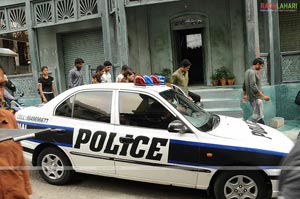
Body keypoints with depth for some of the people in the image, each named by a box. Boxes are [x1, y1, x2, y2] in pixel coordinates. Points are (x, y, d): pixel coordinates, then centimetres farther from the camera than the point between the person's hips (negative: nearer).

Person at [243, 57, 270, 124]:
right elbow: (253, 87, -27)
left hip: (252, 97, 10)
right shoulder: (252, 72, -18)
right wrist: (263, 96, -26)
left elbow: (244, 85, 22)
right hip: (255, 98, -10)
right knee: (257, 116, -7)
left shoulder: (248, 71, 13)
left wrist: (244, 95, 32)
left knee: (259, 115, 15)